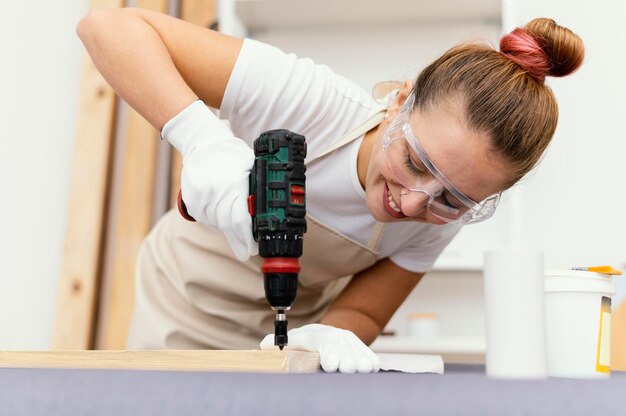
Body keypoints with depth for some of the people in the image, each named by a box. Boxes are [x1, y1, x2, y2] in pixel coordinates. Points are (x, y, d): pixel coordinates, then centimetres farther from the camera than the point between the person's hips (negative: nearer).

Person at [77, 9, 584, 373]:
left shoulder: (440, 220, -20)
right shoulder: (301, 98, -34)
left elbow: (359, 313, -13)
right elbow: (108, 24, -34)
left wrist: (329, 337, -36)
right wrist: (201, 138, -49)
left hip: (298, 322, 2)